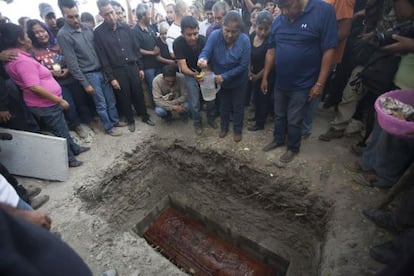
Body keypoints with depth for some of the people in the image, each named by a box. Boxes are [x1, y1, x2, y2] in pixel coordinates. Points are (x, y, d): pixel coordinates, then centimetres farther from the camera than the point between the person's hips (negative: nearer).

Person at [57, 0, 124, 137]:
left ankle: (115, 120, 33)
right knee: (101, 103, 4)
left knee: (111, 98, 15)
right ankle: (108, 127, 20)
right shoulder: (63, 35, -13)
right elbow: (72, 63, -14)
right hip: (89, 74, -5)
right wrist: (85, 83, -14)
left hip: (102, 70, 6)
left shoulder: (87, 27, 4)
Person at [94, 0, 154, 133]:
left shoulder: (125, 27, 4)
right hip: (117, 71, -2)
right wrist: (111, 77, -11)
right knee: (124, 97, 7)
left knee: (138, 93, 11)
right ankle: (130, 120, 25)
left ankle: (144, 116, 28)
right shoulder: (98, 32, -6)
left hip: (132, 66, 3)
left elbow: (136, 48, 8)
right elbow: (103, 57, -7)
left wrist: (140, 67, 5)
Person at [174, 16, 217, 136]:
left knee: (211, 98, 4)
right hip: (190, 74, -1)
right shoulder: (178, 43, -27)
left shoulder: (203, 40, -23)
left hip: (204, 71, 2)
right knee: (194, 103, -4)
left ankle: (211, 118, 31)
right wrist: (194, 74, -51)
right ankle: (197, 123, 22)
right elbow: (183, 66, -31)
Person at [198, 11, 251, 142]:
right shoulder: (215, 35, -21)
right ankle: (224, 127, 45)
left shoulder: (244, 40, -24)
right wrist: (203, 59, -51)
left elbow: (243, 65, -24)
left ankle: (237, 130, 38)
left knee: (238, 107, 14)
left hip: (238, 81, -1)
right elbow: (206, 51, -25)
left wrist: (224, 76, -31)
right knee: (224, 106, 22)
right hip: (220, 80, 2)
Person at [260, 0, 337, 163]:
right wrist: (265, 77, 8)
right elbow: (271, 52, 7)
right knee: (279, 116, 18)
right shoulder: (278, 21, 0)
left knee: (294, 121, 7)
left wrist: (320, 83, -15)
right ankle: (278, 140, 41)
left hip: (302, 84, -4)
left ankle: (293, 148, 30)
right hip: (280, 82, 5)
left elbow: (328, 50, -14)